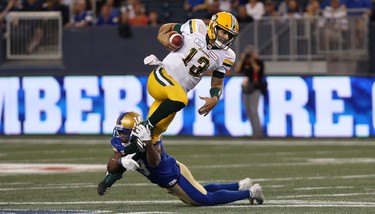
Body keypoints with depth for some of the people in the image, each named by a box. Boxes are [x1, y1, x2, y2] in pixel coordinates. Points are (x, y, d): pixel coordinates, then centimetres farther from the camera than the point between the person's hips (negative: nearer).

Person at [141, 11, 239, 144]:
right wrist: (162, 37, -15)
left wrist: (215, 99, -11)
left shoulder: (225, 57, 2)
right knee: (180, 100, -35)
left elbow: (217, 85, 10)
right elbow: (166, 28, 7)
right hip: (161, 77, -5)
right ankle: (146, 126, -17)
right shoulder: (197, 28, -8)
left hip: (178, 90, 5)